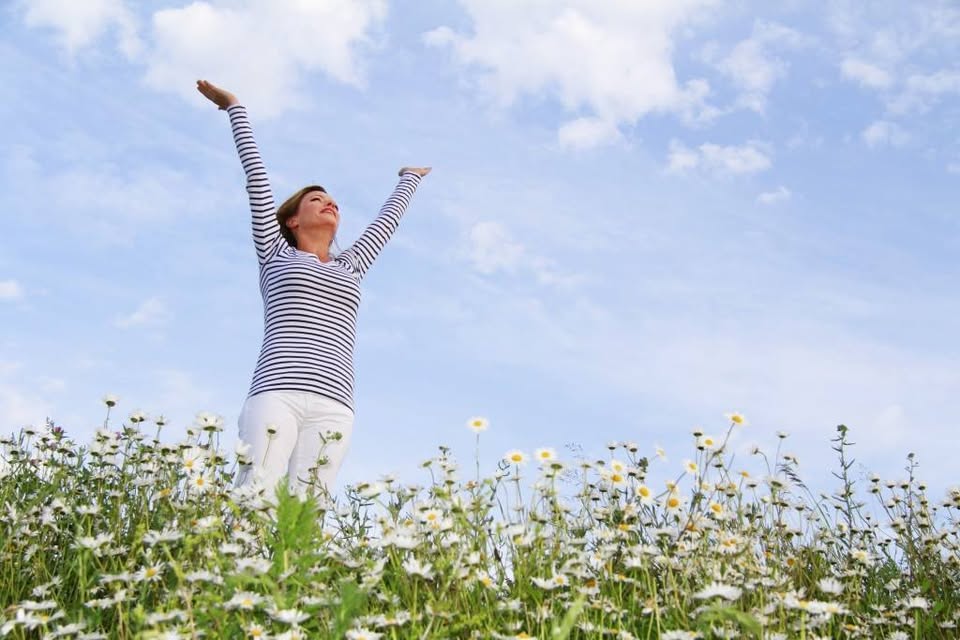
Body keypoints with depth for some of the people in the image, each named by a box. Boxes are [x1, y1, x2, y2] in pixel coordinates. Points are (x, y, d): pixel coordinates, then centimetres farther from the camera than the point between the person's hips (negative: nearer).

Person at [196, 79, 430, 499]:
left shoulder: (349, 267, 28)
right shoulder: (276, 254, 20)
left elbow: (387, 219, 43)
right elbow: (256, 176, 25)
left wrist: (409, 178, 58)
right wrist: (235, 109, 30)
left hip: (332, 409, 3)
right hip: (275, 395, -3)